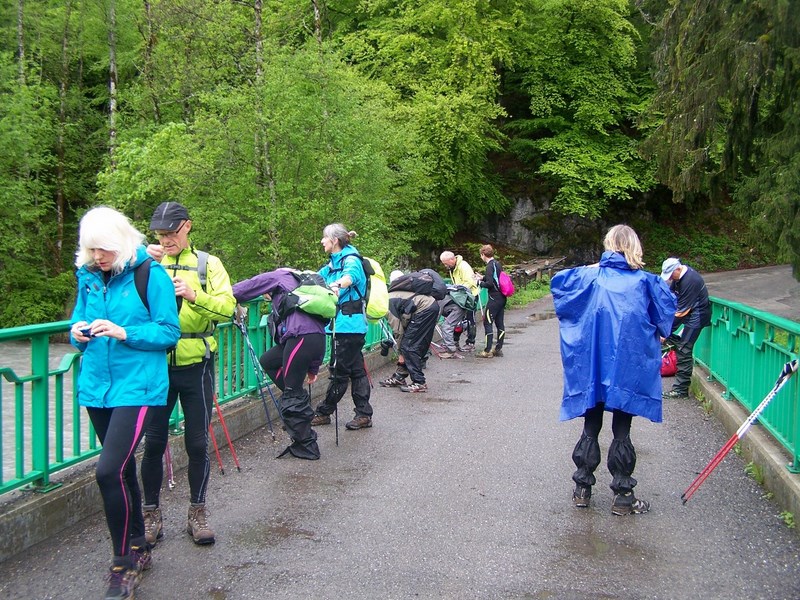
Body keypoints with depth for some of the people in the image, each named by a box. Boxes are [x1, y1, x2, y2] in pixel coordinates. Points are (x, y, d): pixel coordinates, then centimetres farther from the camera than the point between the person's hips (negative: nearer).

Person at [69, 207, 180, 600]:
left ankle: (124, 564, 0)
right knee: (122, 469, 17)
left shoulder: (149, 274, -8)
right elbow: (78, 320, 17)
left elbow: (169, 332, -8)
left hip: (137, 386, -6)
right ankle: (138, 548, 33)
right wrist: (78, 332, -6)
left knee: (109, 470, -17)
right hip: (97, 386, 6)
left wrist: (124, 332, -20)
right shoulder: (88, 276, 8)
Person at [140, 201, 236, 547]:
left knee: (197, 443, 7)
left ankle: (197, 512, 22)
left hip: (195, 365, 0)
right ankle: (152, 514, 21)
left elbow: (227, 307, -9)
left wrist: (195, 296, -25)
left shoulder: (208, 264, 4)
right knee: (154, 442, 4)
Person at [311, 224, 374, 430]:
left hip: (349, 323, -9)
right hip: (341, 323, 9)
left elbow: (351, 275, -33)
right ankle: (364, 414, 13)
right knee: (356, 369, 10)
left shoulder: (350, 259, -11)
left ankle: (323, 413, 8)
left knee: (339, 371, 0)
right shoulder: (333, 263, 17)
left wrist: (336, 284, -52)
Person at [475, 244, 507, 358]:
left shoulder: (490, 265, -14)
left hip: (494, 298, -9)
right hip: (502, 298, 9)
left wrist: (480, 282, -4)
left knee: (487, 323, -4)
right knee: (499, 323, 11)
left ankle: (487, 351, -5)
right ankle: (498, 349, 16)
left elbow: (490, 284, -21)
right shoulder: (498, 263, 12)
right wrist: (483, 277, 21)